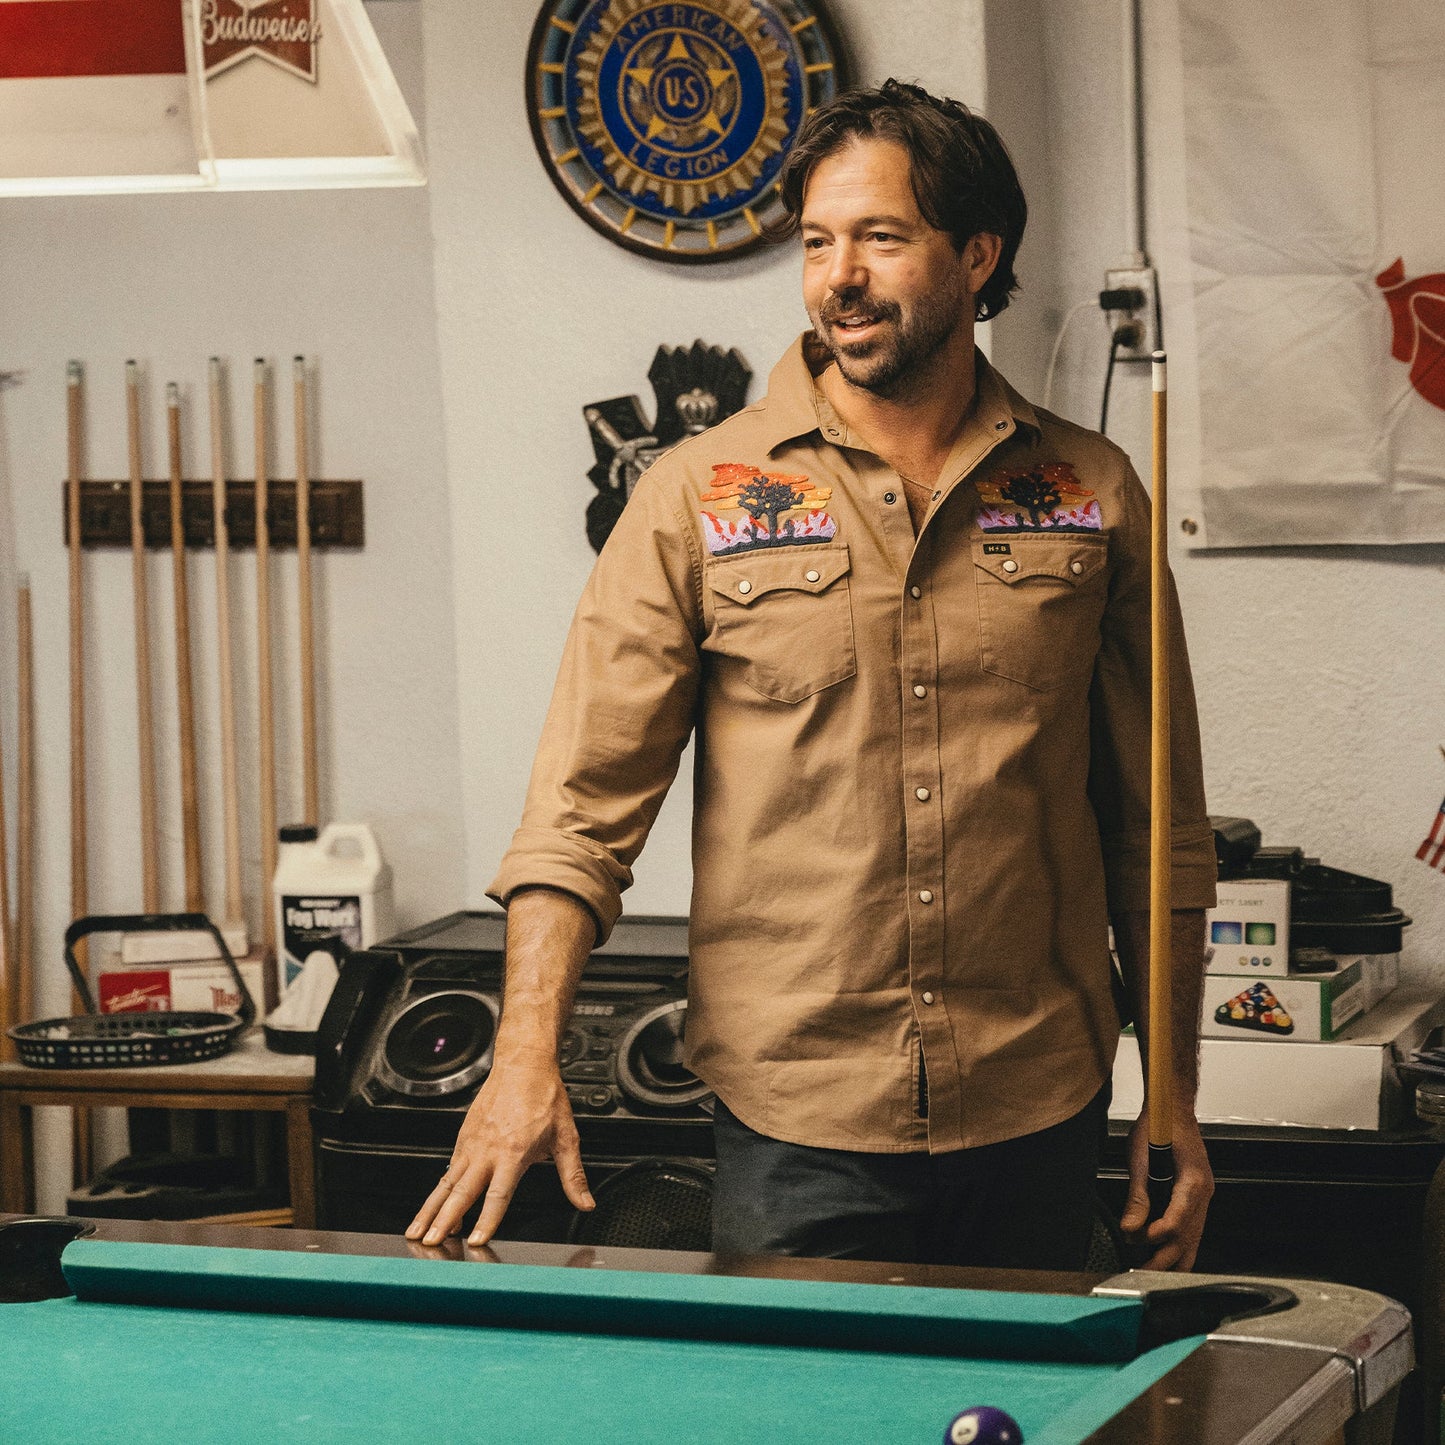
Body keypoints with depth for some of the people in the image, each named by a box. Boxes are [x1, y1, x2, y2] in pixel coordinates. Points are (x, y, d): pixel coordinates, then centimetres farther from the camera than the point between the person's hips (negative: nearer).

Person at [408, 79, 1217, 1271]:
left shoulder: (1092, 495, 5)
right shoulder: (701, 499, -2)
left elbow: (1158, 826, 9)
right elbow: (585, 804, -5)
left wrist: (1174, 1100, 7)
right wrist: (527, 1051, -18)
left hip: (1038, 1125, 2)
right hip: (796, 1127, -2)